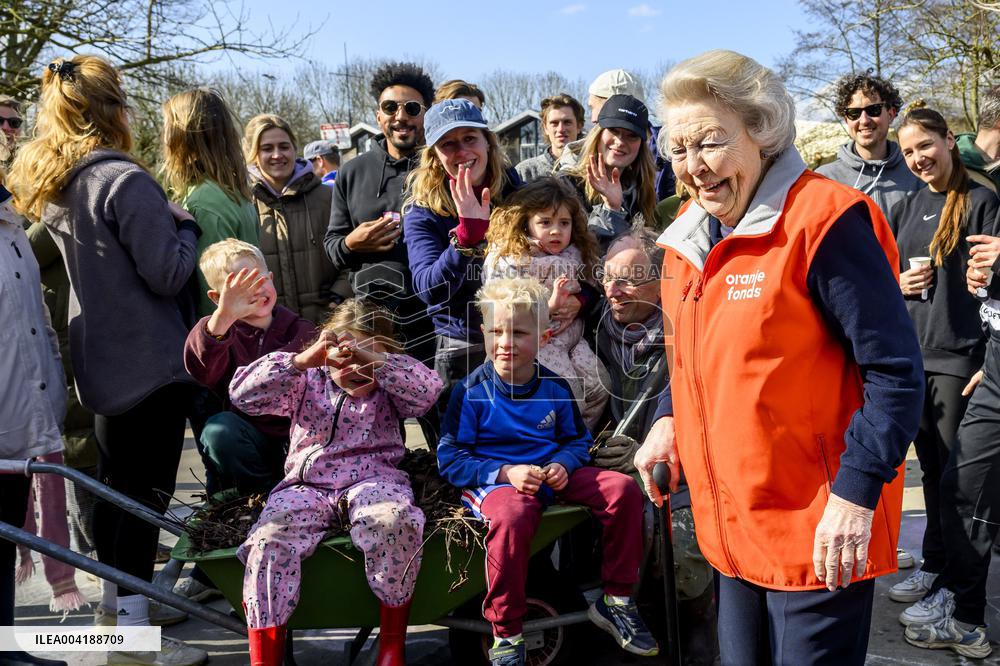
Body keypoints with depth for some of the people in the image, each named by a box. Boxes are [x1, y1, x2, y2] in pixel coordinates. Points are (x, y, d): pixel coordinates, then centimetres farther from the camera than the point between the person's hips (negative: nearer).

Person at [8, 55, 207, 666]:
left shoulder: (50, 185, 9)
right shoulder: (126, 180, -19)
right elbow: (168, 274, -19)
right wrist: (185, 225, -3)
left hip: (101, 358, 9)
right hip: (150, 360, -9)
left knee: (116, 482, 20)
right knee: (147, 489, -2)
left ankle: (116, 597, 34)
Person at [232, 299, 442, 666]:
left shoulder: (389, 387, 10)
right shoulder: (306, 381, 11)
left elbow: (428, 390, -11)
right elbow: (243, 394, -2)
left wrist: (374, 360, -22)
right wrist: (299, 361, -16)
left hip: (373, 477, -1)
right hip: (307, 484, 1)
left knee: (393, 521, -37)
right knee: (269, 539, -30)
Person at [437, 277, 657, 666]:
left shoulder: (555, 388, 5)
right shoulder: (471, 392, -7)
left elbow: (577, 439, 15)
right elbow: (450, 458, -8)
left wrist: (563, 465, -10)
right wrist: (505, 473, -21)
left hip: (553, 475, 5)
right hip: (494, 480, -5)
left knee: (623, 490, -12)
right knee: (512, 515, -40)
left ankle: (615, 601, 6)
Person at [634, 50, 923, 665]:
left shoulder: (824, 221, -17)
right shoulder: (691, 235, 7)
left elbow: (896, 371, -17)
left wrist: (856, 493, -21)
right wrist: (670, 418, 5)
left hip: (820, 531, -7)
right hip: (729, 524, 8)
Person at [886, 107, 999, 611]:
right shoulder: (907, 206, 12)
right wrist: (899, 283, -3)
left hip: (960, 356, -5)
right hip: (912, 354, 5)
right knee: (931, 466, 14)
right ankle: (934, 564, 27)